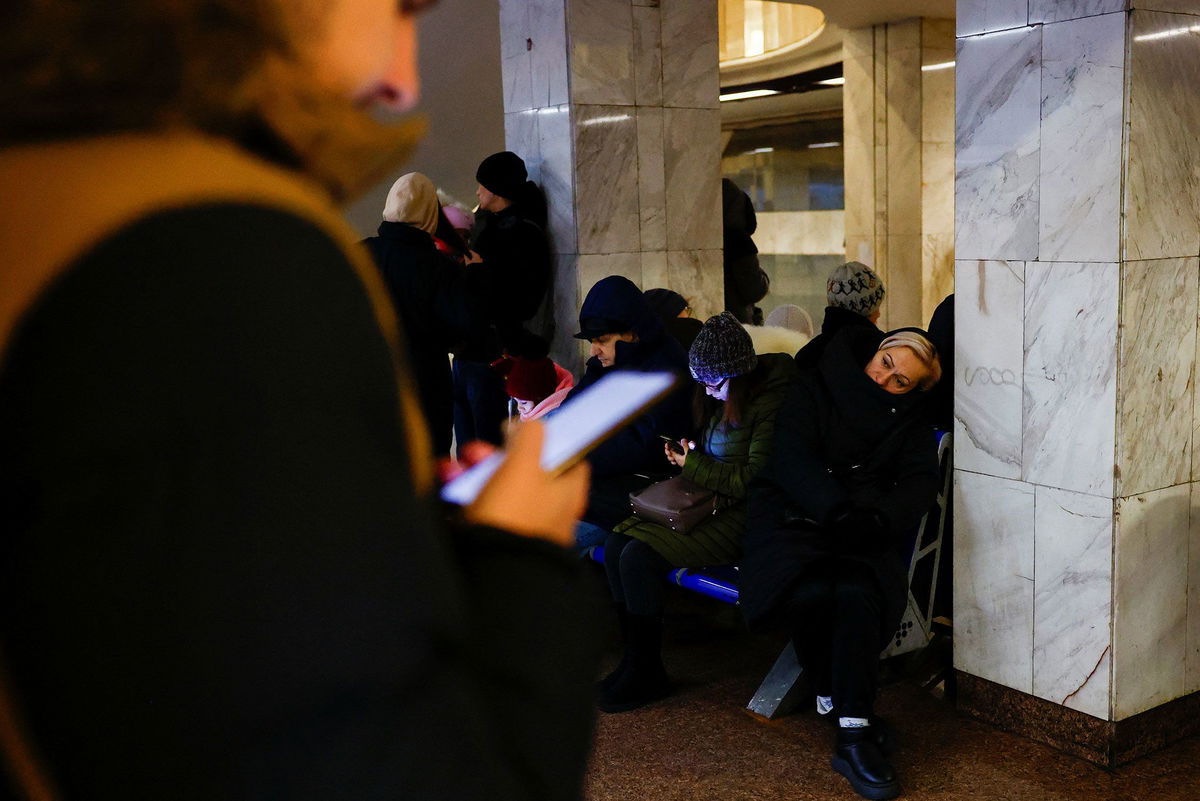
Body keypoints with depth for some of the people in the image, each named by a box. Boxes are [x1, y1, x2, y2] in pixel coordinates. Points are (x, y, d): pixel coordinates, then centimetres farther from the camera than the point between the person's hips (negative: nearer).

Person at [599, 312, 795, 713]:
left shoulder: (771, 403, -16)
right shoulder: (723, 397, 11)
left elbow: (755, 482, -19)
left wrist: (694, 465, -13)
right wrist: (686, 456, 5)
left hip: (743, 516, -9)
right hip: (709, 503, 9)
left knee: (639, 557, -23)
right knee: (616, 546, -10)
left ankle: (646, 674, -8)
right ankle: (635, 659, -2)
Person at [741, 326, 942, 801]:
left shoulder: (910, 423, 18)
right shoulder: (816, 388, 8)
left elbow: (919, 483, 1)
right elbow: (790, 457, -7)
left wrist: (875, 517, -21)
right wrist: (838, 508, -24)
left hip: (860, 531, 2)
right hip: (794, 513, -2)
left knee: (858, 592, -33)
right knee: (809, 591, -34)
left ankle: (854, 739, -29)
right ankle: (831, 691, -5)